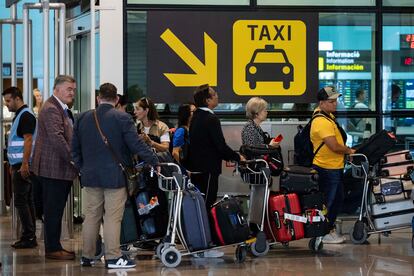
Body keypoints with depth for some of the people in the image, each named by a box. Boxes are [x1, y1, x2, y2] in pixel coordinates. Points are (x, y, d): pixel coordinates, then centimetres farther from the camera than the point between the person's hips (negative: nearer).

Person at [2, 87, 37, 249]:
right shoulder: (19, 115, 19)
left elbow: (28, 141, -20)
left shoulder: (25, 116, -12)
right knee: (27, 201, 10)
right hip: (20, 165, 10)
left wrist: (24, 165, -25)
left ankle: (28, 237, -9)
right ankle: (30, 237, 13)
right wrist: (14, 166, 21)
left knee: (21, 201, -9)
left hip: (23, 166, -10)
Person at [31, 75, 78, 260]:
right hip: (53, 168, -10)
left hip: (62, 169, 10)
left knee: (56, 210, 13)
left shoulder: (61, 109, 19)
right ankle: (52, 249, -1)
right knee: (53, 210, -5)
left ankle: (54, 246, 19)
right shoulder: (51, 109, -15)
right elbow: (56, 137, -24)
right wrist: (73, 158, -21)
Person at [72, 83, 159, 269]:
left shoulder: (83, 119, 6)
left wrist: (82, 168, 22)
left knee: (91, 217, 11)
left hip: (90, 176, 5)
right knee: (112, 218, -3)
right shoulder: (122, 119, -10)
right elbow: (137, 145, -13)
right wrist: (154, 162, -6)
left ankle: (87, 256, 16)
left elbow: (75, 148, 12)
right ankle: (113, 257, -2)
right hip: (115, 176, -5)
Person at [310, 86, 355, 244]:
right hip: (327, 169, -10)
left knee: (338, 199, 18)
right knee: (327, 201, -1)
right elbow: (334, 146, -27)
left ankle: (330, 230, 28)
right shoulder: (322, 122, -23)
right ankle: (324, 233, 9)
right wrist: (349, 151, -11)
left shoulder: (329, 115, 11)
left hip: (335, 167, 10)